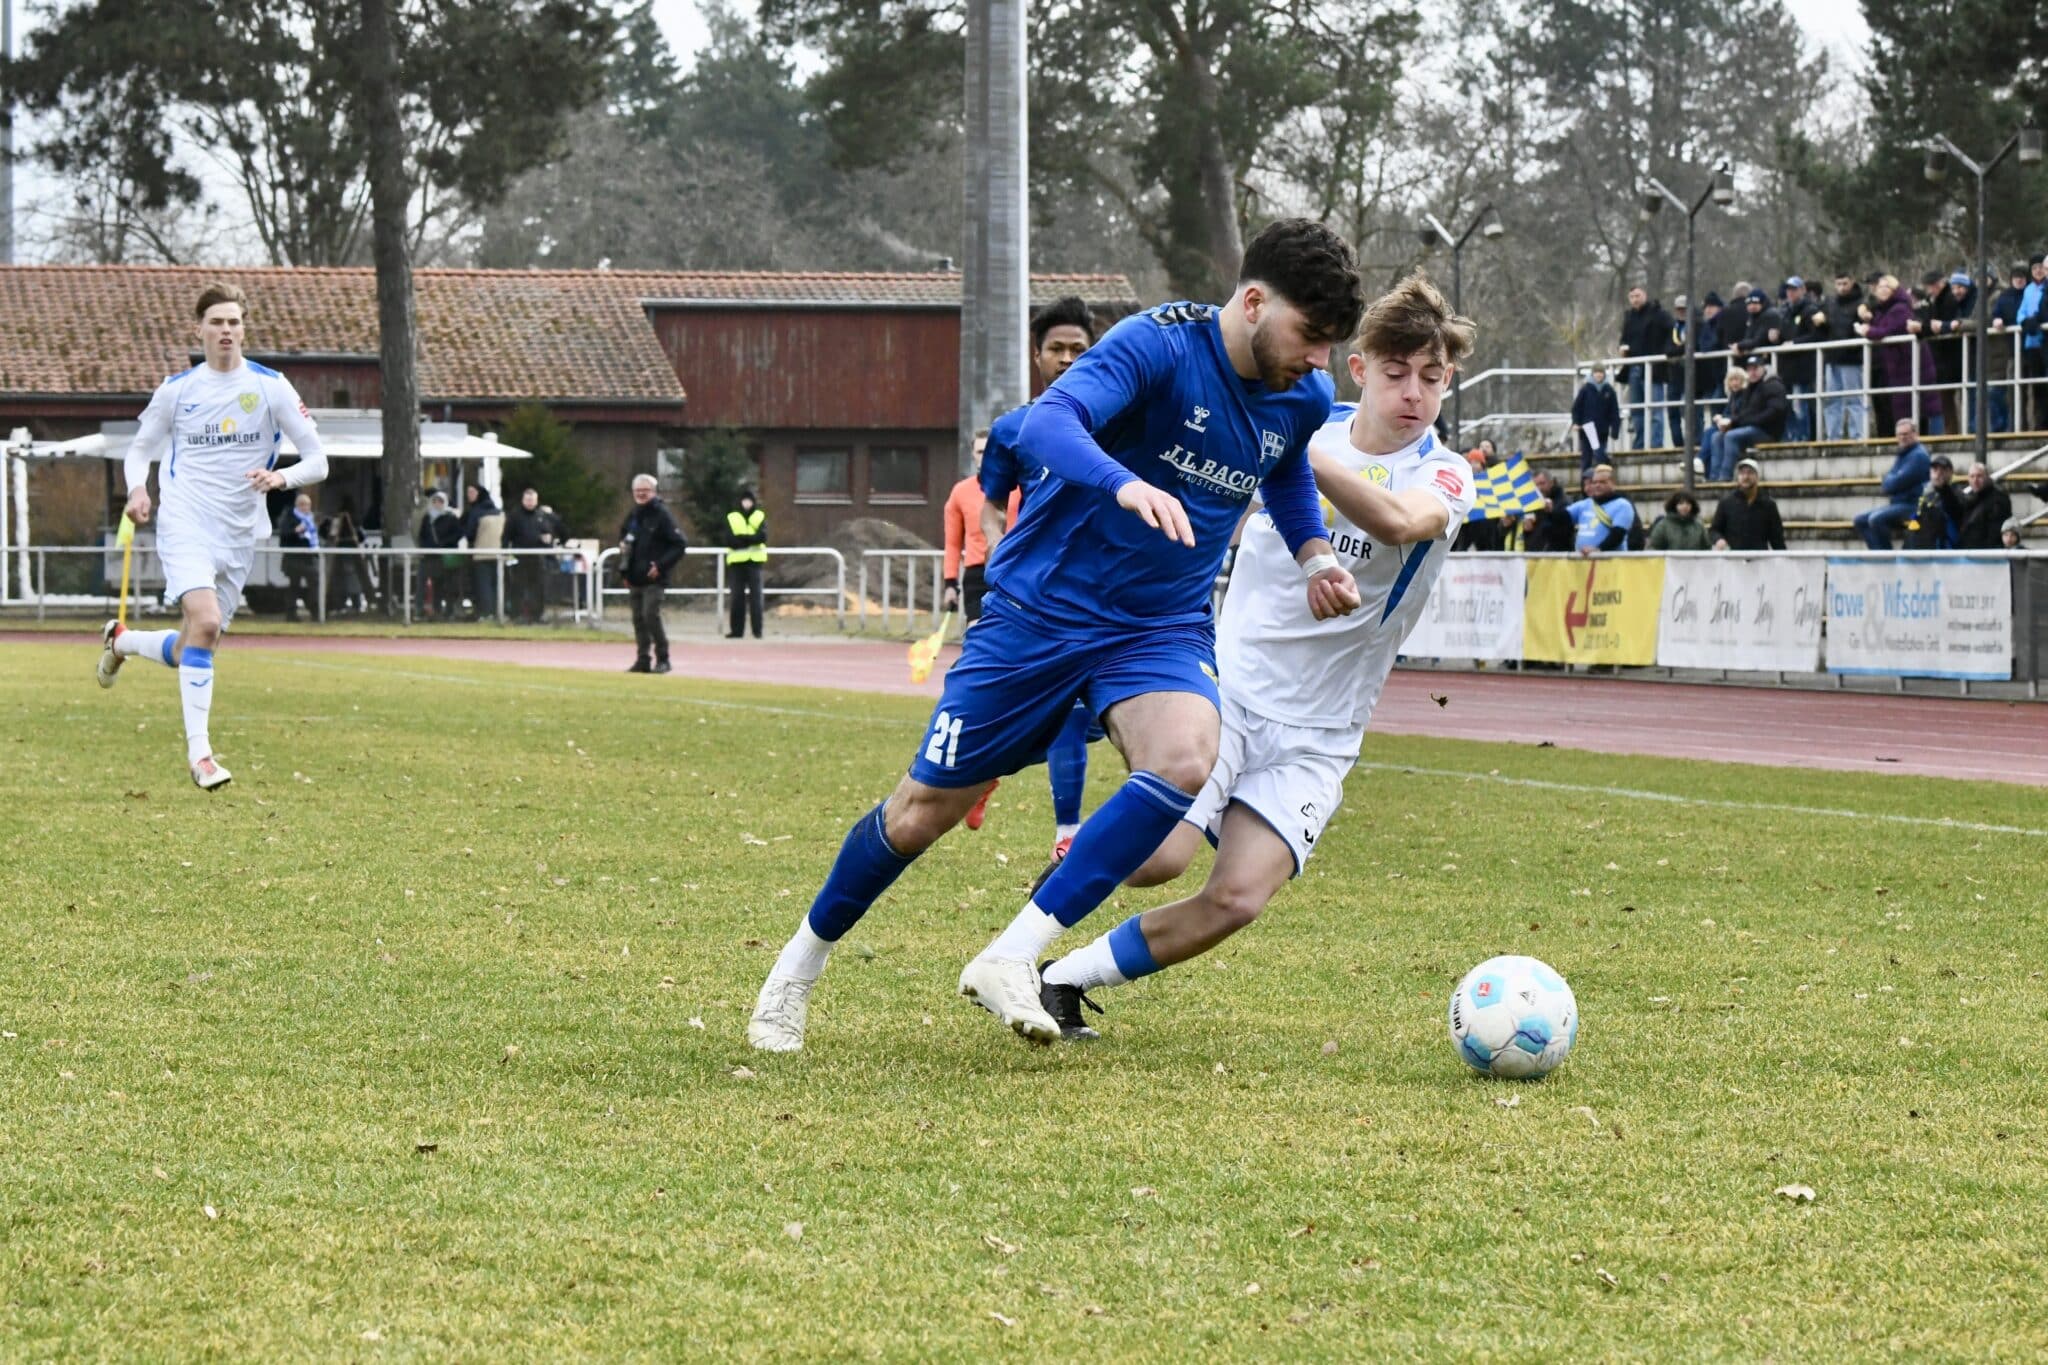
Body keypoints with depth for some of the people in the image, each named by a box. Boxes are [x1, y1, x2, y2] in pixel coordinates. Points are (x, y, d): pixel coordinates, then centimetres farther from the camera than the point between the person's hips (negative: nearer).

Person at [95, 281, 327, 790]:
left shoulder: (271, 387, 1)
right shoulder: (176, 390, 4)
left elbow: (318, 461, 1)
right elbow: (140, 449, 16)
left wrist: (281, 477, -20)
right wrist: (137, 490, -6)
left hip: (239, 536, 2)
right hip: (185, 523, -2)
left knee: (187, 653, 7)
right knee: (206, 620, -26)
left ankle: (119, 639, 41)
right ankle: (198, 750, -22)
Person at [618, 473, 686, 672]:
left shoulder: (661, 515, -8)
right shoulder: (632, 516, 12)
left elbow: (680, 544, -11)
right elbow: (624, 543, 26)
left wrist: (661, 566, -17)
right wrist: (624, 571, 13)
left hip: (654, 579, -7)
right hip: (635, 579, 7)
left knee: (651, 615, -14)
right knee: (638, 618, 7)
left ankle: (662, 659, -5)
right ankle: (643, 660, 13)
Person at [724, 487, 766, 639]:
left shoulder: (760, 517, 7)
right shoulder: (731, 518, 7)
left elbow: (762, 537, -9)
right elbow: (729, 540, -6)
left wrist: (741, 539, -15)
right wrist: (750, 539, -15)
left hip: (755, 561, -1)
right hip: (737, 561, 1)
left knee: (755, 596, -6)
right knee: (737, 597, 0)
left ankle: (757, 630, -5)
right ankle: (736, 630, 4)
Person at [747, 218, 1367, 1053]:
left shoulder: (1303, 398, 1)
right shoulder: (1156, 345, -20)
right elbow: (1045, 424, -37)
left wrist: (1314, 553, 9)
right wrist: (1126, 484, -55)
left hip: (1163, 628, 4)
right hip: (1041, 608, -4)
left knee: (1186, 760, -29)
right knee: (926, 808, 3)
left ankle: (1011, 960, -24)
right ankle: (801, 963, 29)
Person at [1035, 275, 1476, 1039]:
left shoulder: (1442, 477, -5)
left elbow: (1397, 522, -31)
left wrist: (1302, 454, -43)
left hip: (1314, 737, -1)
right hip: (1227, 686, 1)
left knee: (1237, 898, -19)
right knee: (1156, 855, -23)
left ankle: (1066, 981, 0)